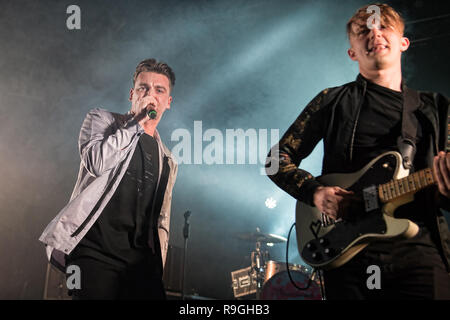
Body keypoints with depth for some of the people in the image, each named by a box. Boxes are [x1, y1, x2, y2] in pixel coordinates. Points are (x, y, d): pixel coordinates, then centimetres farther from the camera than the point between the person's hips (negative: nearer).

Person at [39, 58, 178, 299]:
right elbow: (96, 162, -13)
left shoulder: (167, 161, 21)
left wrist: (158, 268, 12)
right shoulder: (101, 120, 10)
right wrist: (138, 122, -6)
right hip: (96, 250, -4)